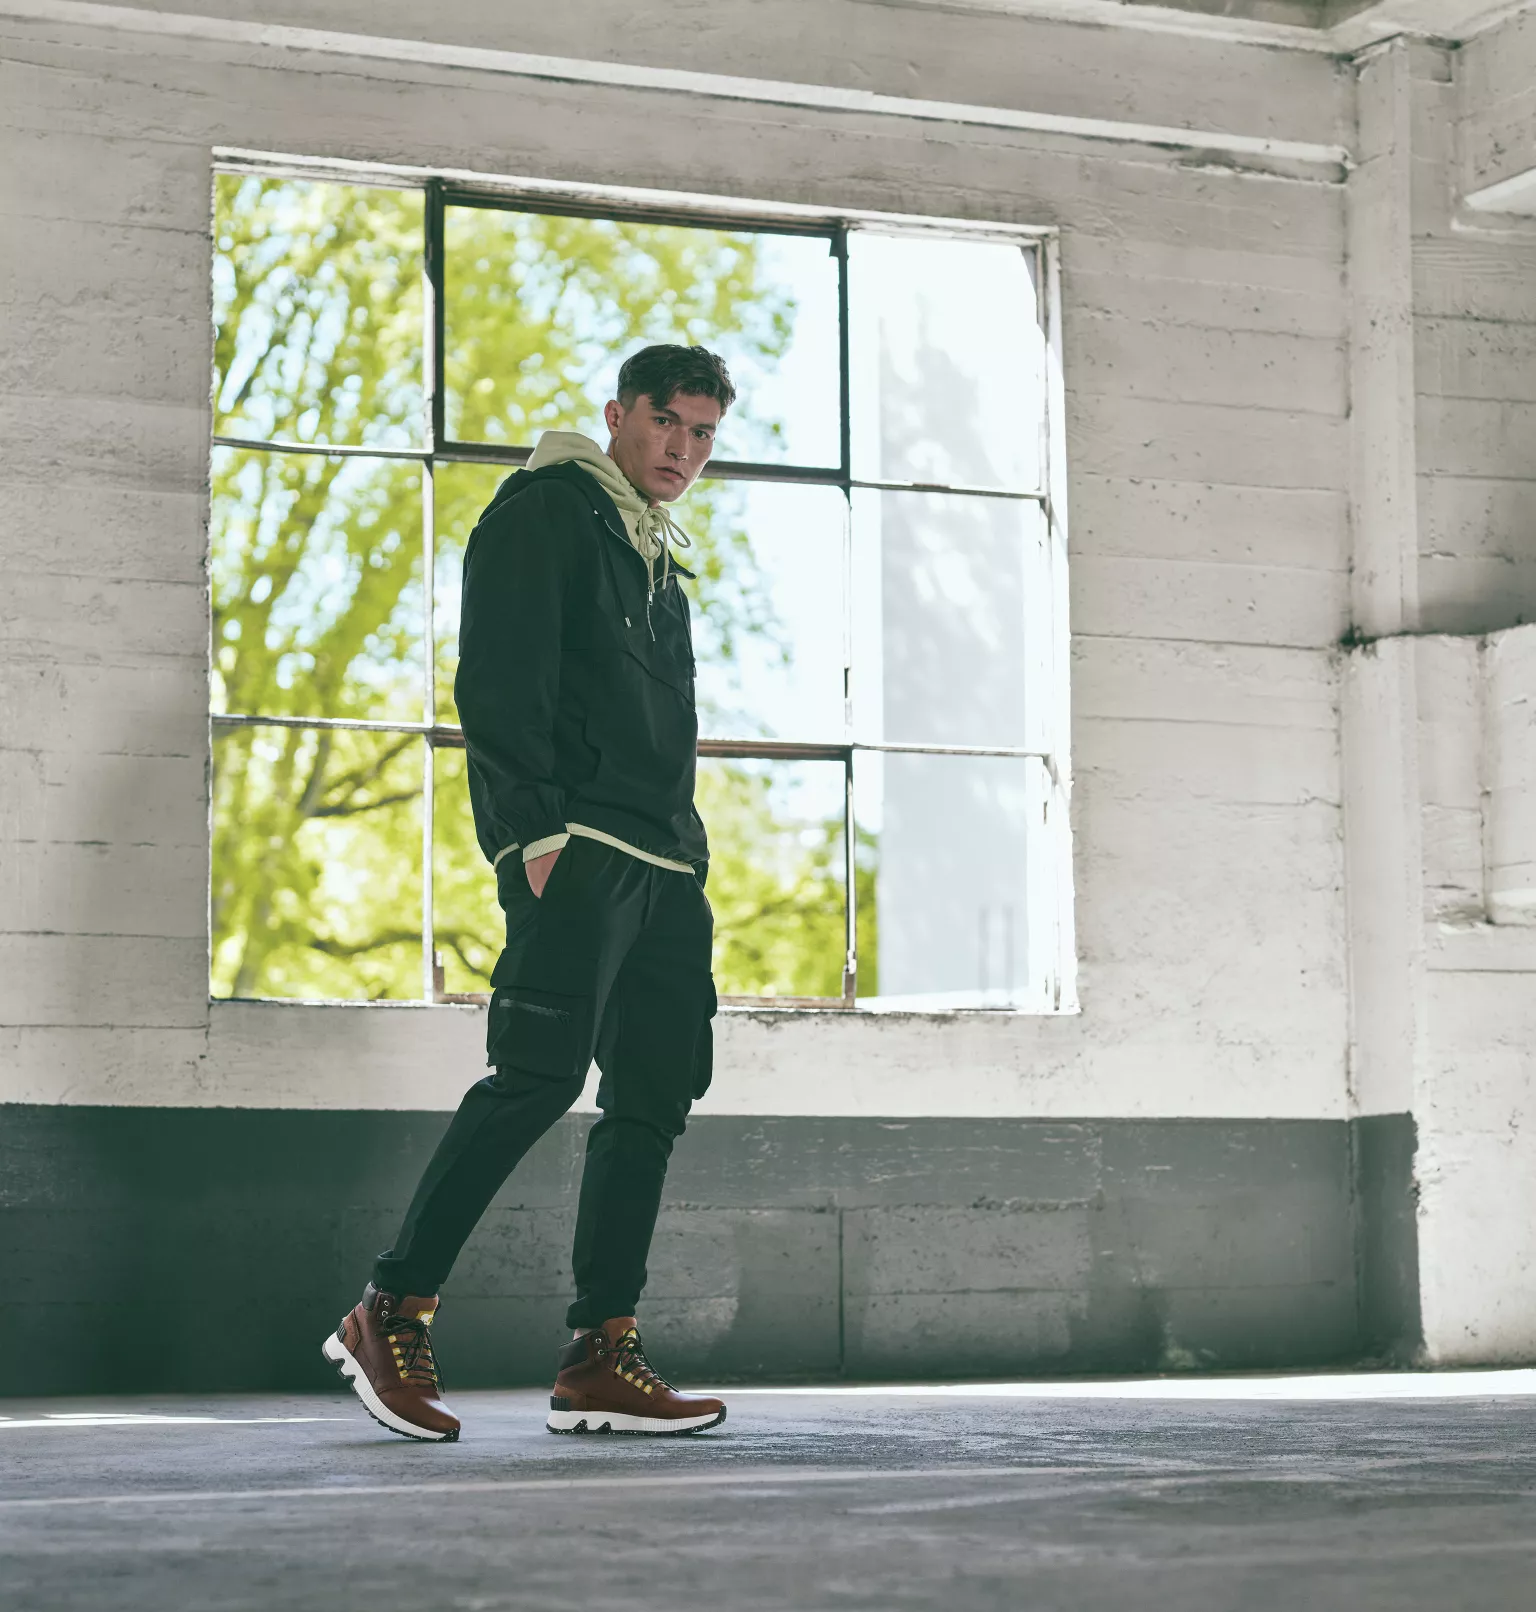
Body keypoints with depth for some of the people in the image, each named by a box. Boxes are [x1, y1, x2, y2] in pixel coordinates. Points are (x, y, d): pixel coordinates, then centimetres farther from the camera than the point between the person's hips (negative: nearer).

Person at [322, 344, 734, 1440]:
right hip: (575, 848, -9)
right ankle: (391, 1315, -10)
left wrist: (687, 857, 17)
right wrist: (537, 827, -20)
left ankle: (601, 1359, 3)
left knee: (655, 1098, 2)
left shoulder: (659, 560, 27)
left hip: (664, 862, 9)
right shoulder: (544, 512, 1)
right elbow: (498, 683, -11)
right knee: (543, 1072, -17)